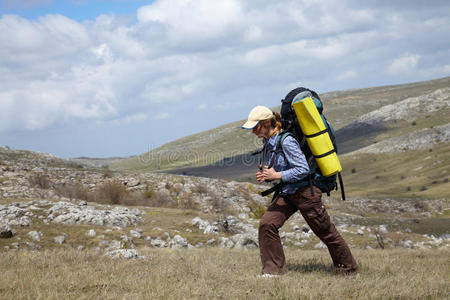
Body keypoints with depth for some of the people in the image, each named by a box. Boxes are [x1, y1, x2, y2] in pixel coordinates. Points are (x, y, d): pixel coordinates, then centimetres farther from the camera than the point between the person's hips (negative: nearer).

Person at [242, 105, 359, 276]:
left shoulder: (286, 141, -22)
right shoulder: (268, 142, 5)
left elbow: (303, 169, -24)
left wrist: (276, 175, -25)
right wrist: (265, 176, -2)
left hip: (305, 193, -8)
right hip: (286, 194, 8)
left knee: (326, 232, 6)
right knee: (266, 224, -10)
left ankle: (349, 268, 24)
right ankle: (273, 269, -2)